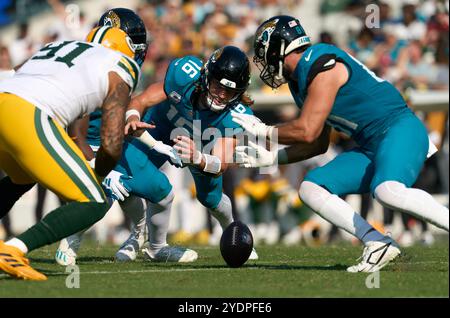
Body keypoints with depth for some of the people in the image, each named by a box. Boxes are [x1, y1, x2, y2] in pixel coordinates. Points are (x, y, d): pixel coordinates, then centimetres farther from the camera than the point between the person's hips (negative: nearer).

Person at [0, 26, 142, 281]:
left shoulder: (57, 47, 34)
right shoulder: (117, 72, 15)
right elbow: (112, 145, 5)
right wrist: (97, 176, 26)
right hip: (27, 116, -8)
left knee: (22, 177, 37)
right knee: (93, 205, 1)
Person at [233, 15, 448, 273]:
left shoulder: (322, 66, -14)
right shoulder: (301, 78, 16)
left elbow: (307, 132, -18)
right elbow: (318, 145, 21)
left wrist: (264, 131, -2)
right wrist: (270, 158, 17)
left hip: (400, 129, -10)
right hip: (371, 147, 10)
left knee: (388, 191, -37)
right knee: (311, 189, 0)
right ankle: (378, 244, -9)